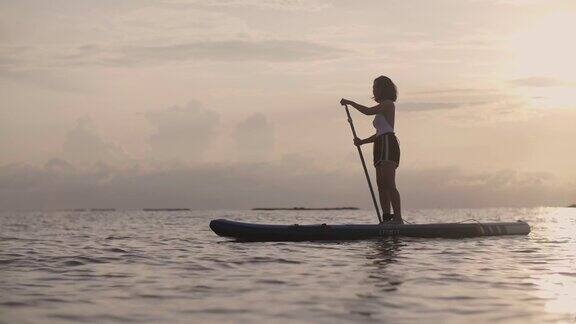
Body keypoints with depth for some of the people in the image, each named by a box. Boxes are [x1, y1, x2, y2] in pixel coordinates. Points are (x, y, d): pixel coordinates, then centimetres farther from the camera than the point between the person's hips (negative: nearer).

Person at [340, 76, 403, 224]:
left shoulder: (388, 104, -2)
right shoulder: (383, 108, 25)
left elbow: (368, 111, -17)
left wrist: (350, 103, -7)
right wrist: (362, 141, 14)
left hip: (388, 144, -10)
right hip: (381, 146, 10)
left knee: (389, 184, -17)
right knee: (381, 184, 4)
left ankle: (398, 218, -22)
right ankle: (386, 217, 2)